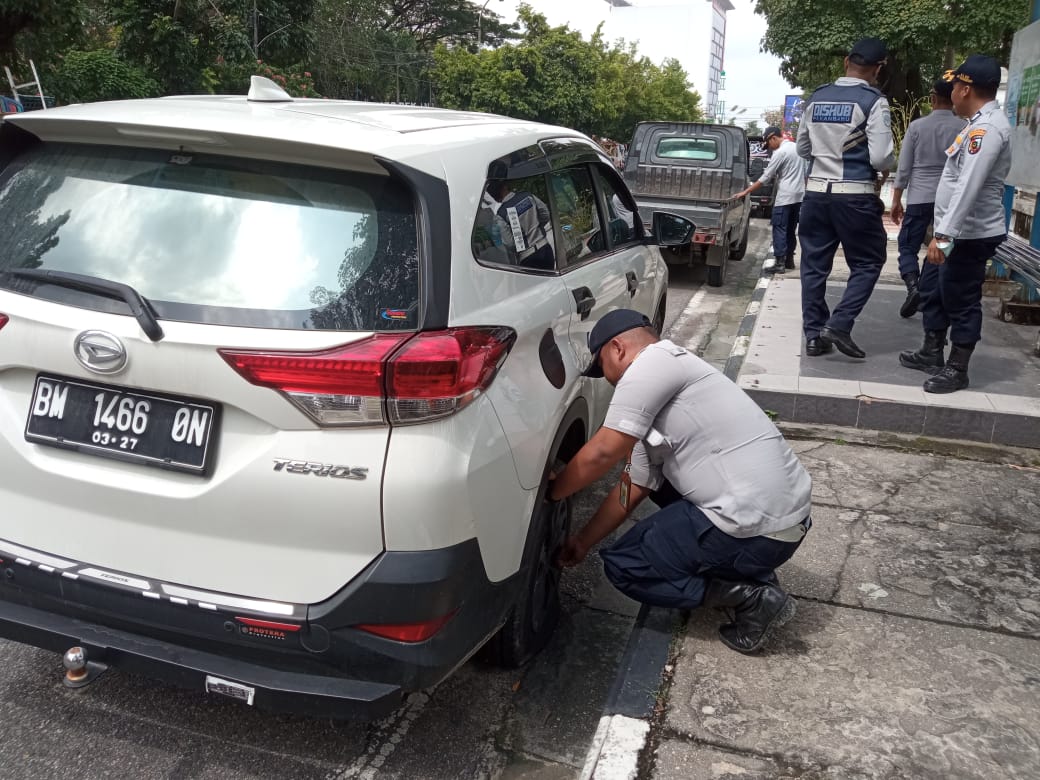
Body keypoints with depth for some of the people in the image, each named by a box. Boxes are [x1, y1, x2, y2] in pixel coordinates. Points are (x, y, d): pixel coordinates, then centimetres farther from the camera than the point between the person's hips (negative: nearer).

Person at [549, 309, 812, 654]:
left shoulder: (653, 361, -10)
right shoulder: (655, 398, 18)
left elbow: (601, 454, -14)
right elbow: (632, 488, 23)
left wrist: (548, 493, 2)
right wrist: (583, 541, 26)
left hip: (758, 530, -9)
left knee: (622, 565, 6)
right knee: (659, 479, 29)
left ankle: (751, 597, -2)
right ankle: (752, 571, 18)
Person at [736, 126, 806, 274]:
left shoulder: (780, 152, -13)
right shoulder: (797, 147, 12)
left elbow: (765, 177, -15)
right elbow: (804, 173, 17)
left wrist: (746, 192, -12)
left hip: (785, 197, -8)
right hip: (799, 195, 8)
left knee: (779, 229, -6)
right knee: (791, 229, 15)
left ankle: (780, 263, -11)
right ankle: (789, 259, 20)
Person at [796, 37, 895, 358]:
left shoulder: (816, 98, 8)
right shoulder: (874, 101, -8)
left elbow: (803, 149, 17)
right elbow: (881, 158, -12)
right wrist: (883, 162, 9)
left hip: (816, 192, 5)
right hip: (855, 196, -5)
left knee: (814, 265, 10)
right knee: (867, 263, 10)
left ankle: (814, 335, 13)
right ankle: (839, 325, -3)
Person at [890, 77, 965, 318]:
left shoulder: (917, 126, -2)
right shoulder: (963, 128, 0)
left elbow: (904, 167, -1)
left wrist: (896, 200, 5)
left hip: (919, 197, -2)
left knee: (908, 246, 5)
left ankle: (913, 285, -19)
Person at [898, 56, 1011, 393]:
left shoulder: (986, 128, -21)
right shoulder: (980, 124, 13)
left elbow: (969, 187, -29)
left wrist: (943, 235, -32)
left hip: (971, 234, -10)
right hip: (958, 230, 10)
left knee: (961, 299, 0)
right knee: (933, 287, 19)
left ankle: (957, 370, 13)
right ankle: (932, 353, 33)